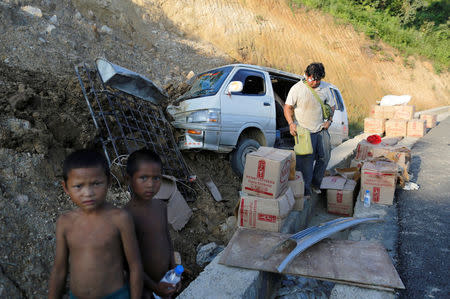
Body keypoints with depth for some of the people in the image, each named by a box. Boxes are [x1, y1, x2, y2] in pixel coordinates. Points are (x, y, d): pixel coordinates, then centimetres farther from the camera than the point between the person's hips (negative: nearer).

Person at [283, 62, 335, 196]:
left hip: (321, 129, 5)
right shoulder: (297, 88, -9)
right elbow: (288, 107, -6)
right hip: (304, 131, -5)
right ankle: (305, 190, 8)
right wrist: (291, 123, -20)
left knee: (325, 156, 7)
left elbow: (331, 106, 15)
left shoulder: (325, 88, 4)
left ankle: (315, 183, 27)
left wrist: (329, 120, -2)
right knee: (306, 161, -5)